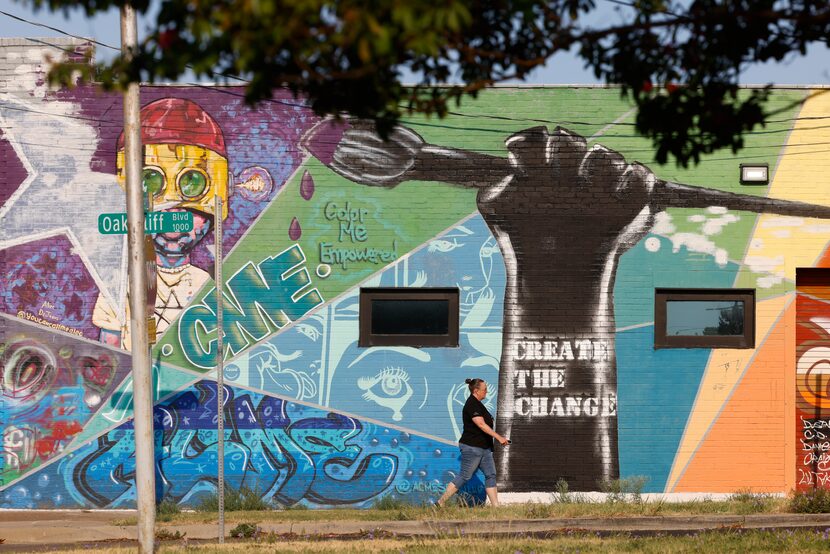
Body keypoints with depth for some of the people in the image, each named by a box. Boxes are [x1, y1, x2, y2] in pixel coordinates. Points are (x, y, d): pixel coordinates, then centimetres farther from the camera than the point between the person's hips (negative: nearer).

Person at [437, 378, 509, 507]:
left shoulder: (477, 404, 15)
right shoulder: (472, 405, -17)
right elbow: (481, 424, -26)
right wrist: (499, 437, -30)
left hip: (484, 448, 10)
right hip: (472, 447, -10)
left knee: (491, 475, 3)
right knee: (464, 477, -5)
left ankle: (495, 506, 2)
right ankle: (441, 502, 2)